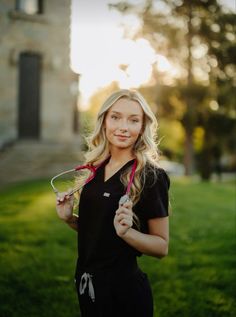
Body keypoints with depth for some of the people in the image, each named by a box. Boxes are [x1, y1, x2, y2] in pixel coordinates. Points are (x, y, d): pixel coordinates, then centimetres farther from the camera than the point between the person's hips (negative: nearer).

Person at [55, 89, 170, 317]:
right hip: (86, 284, 6)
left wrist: (127, 231, -27)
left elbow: (162, 246, -12)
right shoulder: (96, 169, 3)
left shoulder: (150, 176, -15)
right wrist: (69, 218, -2)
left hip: (123, 289, -6)